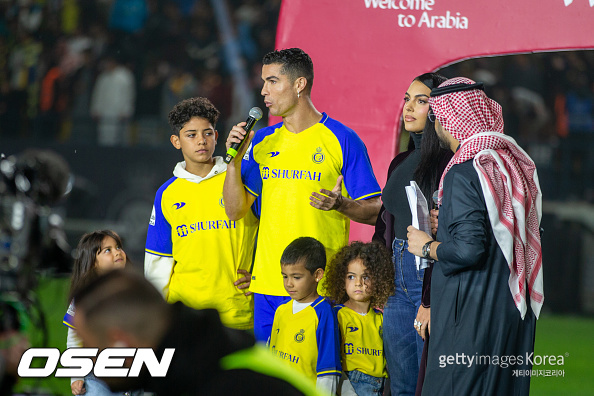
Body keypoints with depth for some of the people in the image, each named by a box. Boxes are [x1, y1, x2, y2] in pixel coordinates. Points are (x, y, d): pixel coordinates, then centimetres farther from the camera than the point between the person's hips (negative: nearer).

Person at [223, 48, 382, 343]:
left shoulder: (342, 140, -3)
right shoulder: (262, 141, 12)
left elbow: (374, 212, -2)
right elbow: (235, 210, 9)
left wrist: (340, 205, -22)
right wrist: (234, 159, -3)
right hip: (267, 285, 5)